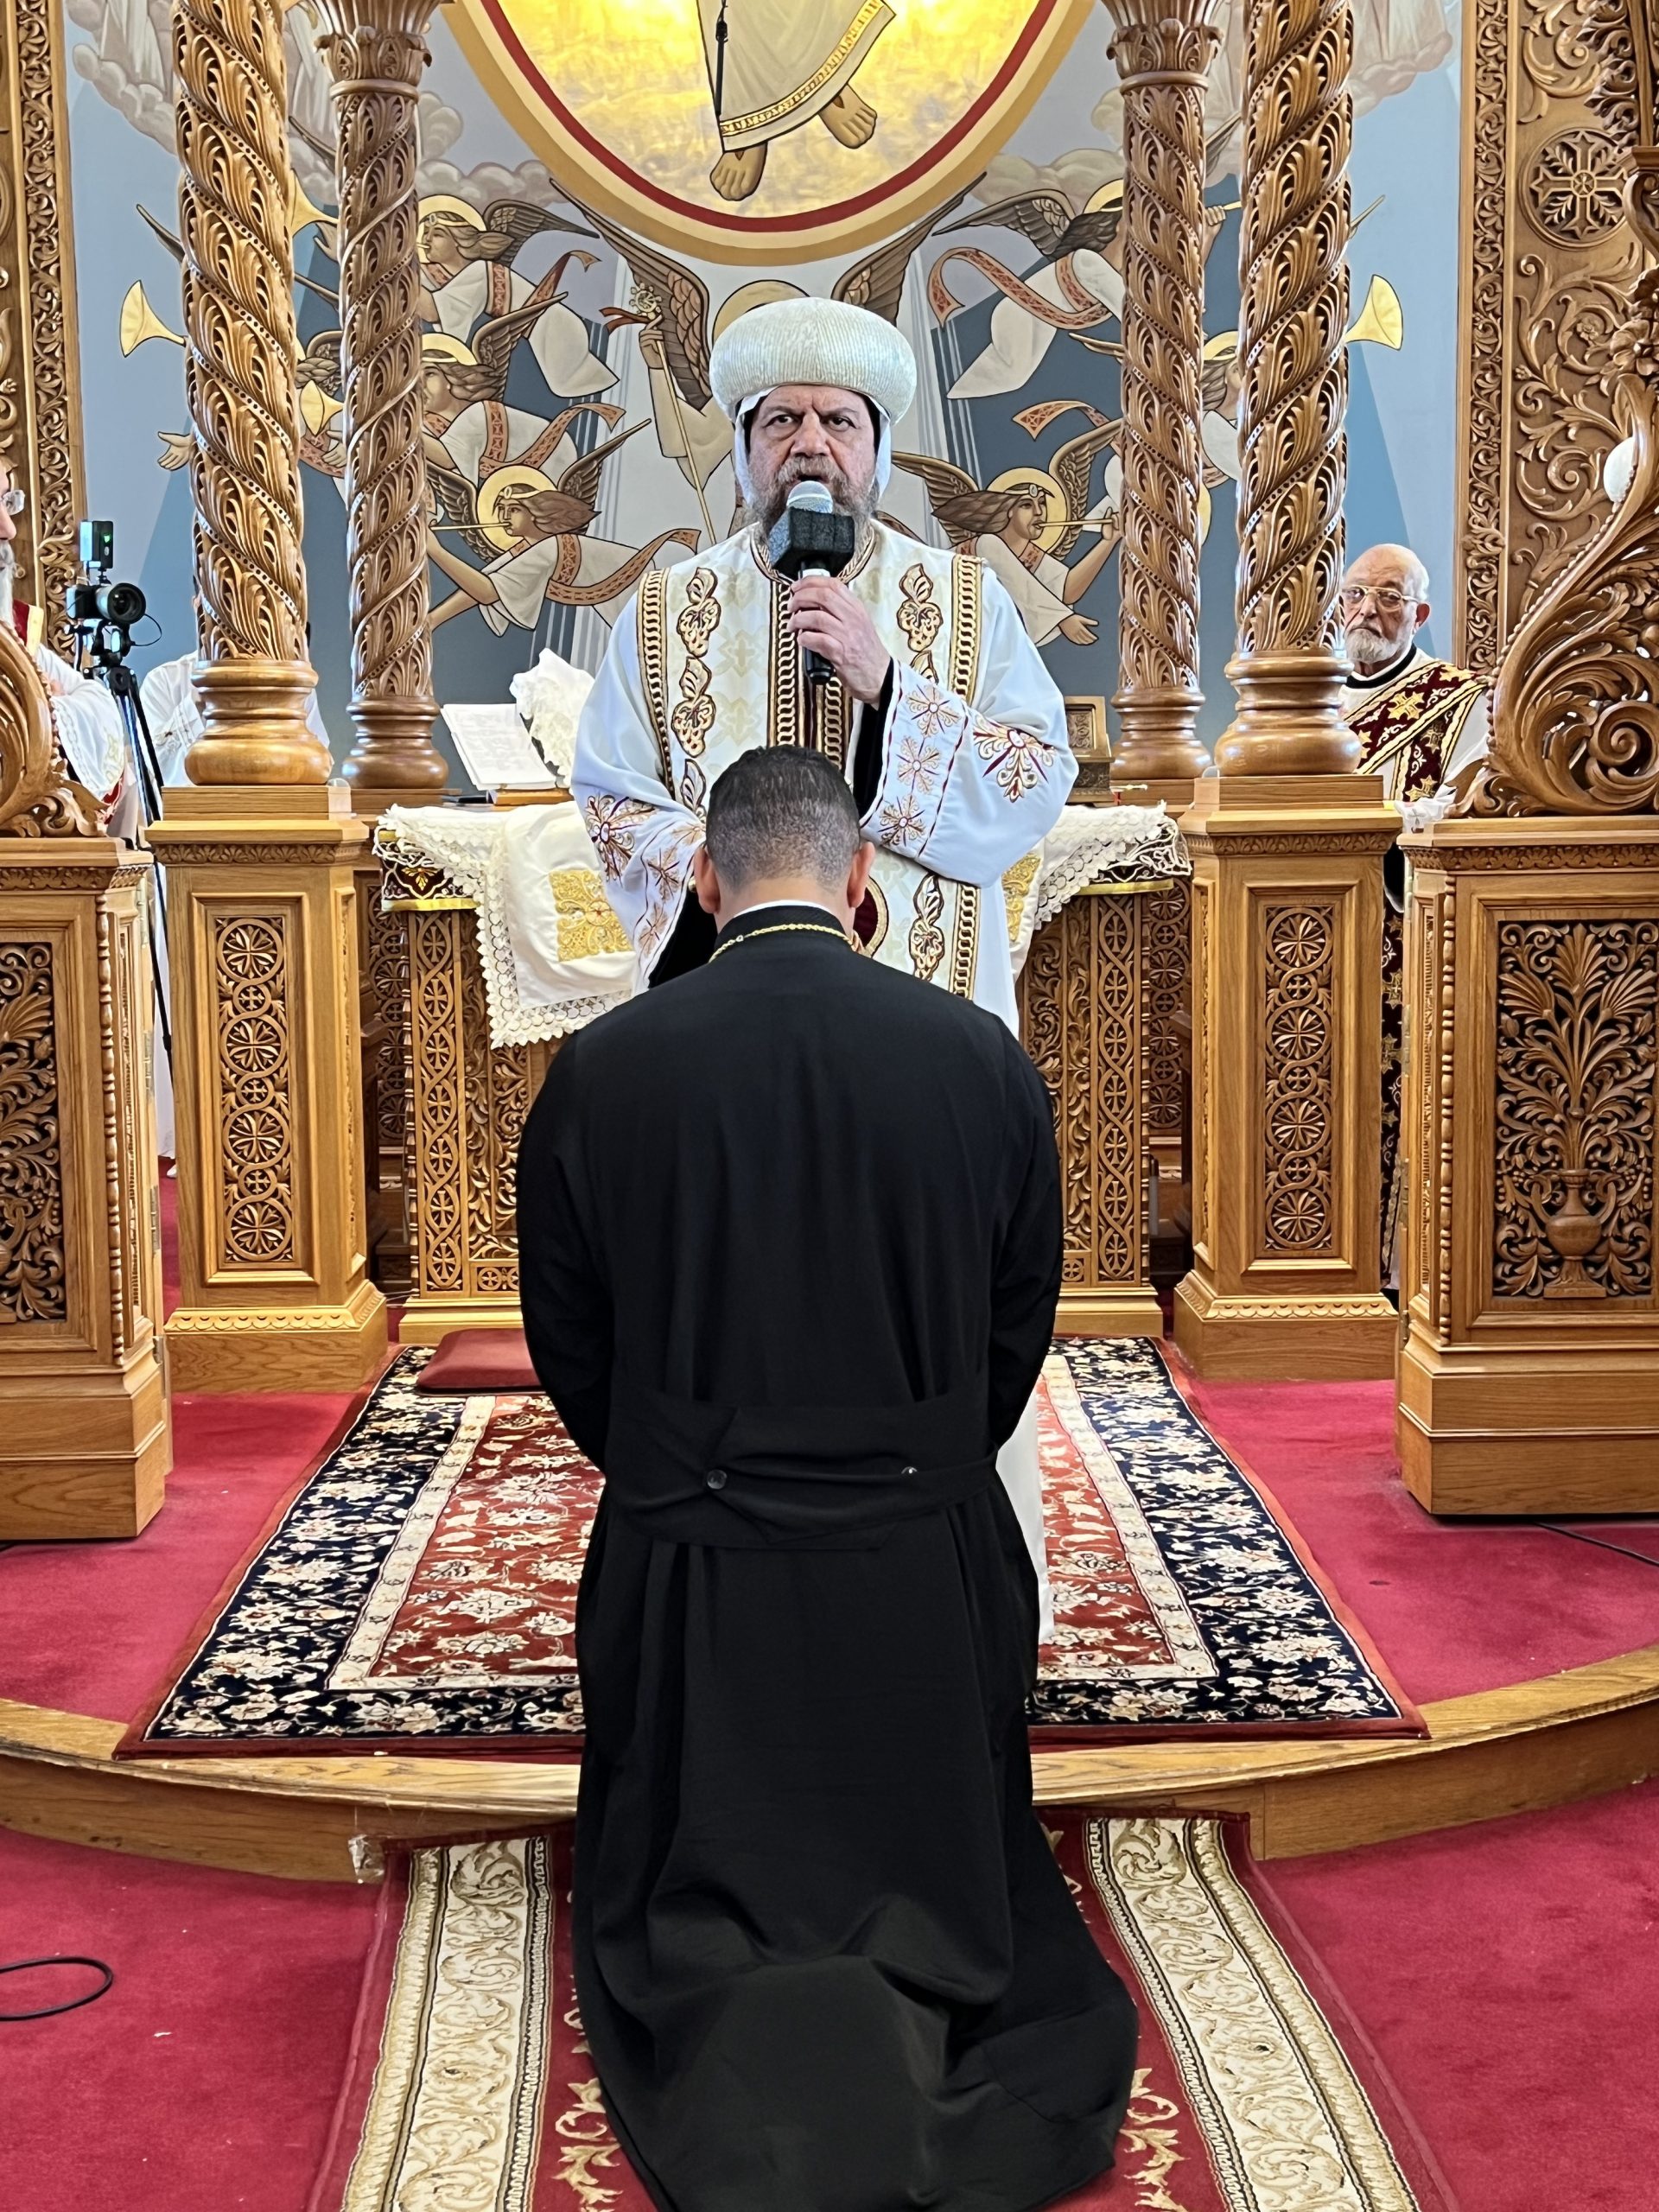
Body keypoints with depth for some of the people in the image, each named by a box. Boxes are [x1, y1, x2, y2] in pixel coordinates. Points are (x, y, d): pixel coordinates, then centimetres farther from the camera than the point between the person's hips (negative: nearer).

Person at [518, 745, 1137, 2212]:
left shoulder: (602, 1070, -10)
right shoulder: (983, 1058, -7)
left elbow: (568, 1345, 1)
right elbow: (1020, 1329, 4)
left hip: (685, 1576, 0)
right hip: (928, 1571, 1)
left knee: (676, 1911, 20)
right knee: (949, 1877, 22)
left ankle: (746, 2045, -13)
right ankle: (927, 2023, -11)